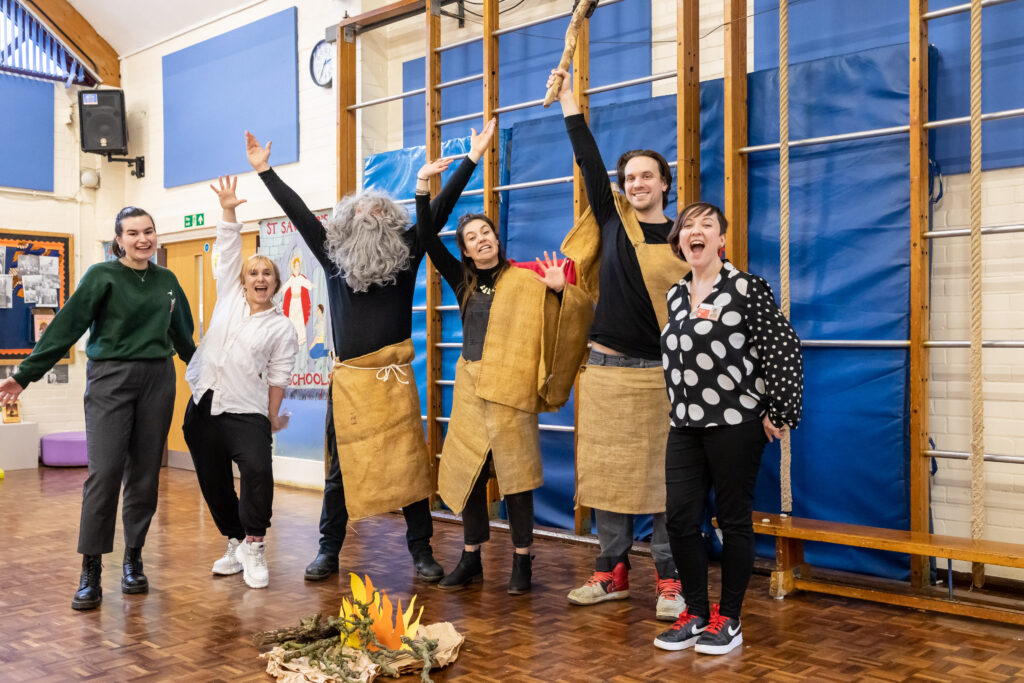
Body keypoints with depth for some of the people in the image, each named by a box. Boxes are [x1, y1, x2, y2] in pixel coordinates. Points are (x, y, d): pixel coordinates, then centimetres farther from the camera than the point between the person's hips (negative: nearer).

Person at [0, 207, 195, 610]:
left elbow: (182, 334, 23)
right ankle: (90, 571, -1)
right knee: (104, 472, -9)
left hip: (157, 381, 4)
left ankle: (133, 560, 19)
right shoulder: (103, 276, -1)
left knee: (145, 473, 6)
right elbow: (67, 326, -6)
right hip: (110, 380, -4)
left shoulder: (167, 281, 12)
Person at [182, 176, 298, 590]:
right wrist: (228, 210, -4)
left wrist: (272, 418, 0)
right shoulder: (229, 297, 10)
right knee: (213, 481, 8)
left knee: (257, 469, -25)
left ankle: (253, 545, -8)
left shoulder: (281, 328, 3)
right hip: (204, 405, 4)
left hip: (247, 411, -4)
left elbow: (278, 377, 2)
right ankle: (235, 543, 25)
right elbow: (228, 249, 4)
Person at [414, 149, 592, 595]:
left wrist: (560, 289, -22)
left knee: (514, 472, 0)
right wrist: (422, 190, -1)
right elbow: (428, 239, 7)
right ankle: (471, 559, 20)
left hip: (509, 388, -4)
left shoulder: (525, 281, -1)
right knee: (467, 470, 7)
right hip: (469, 386, 5)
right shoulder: (463, 281, 11)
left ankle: (522, 562, 12)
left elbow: (580, 311, -3)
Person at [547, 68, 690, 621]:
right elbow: (590, 162, 3)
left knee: (661, 475, 1)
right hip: (607, 367, 3)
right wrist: (568, 102, 2)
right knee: (606, 470, 8)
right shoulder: (612, 220, 7)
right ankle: (613, 571, 21)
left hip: (660, 373, -3)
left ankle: (669, 580, 13)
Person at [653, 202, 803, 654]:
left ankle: (728, 619, 19)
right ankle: (696, 614, 21)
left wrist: (779, 413, -11)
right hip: (685, 427, 6)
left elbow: (786, 350, -11)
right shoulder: (675, 295, 11)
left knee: (734, 520, 5)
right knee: (680, 519, 5)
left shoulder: (747, 288, -9)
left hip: (735, 426, -6)